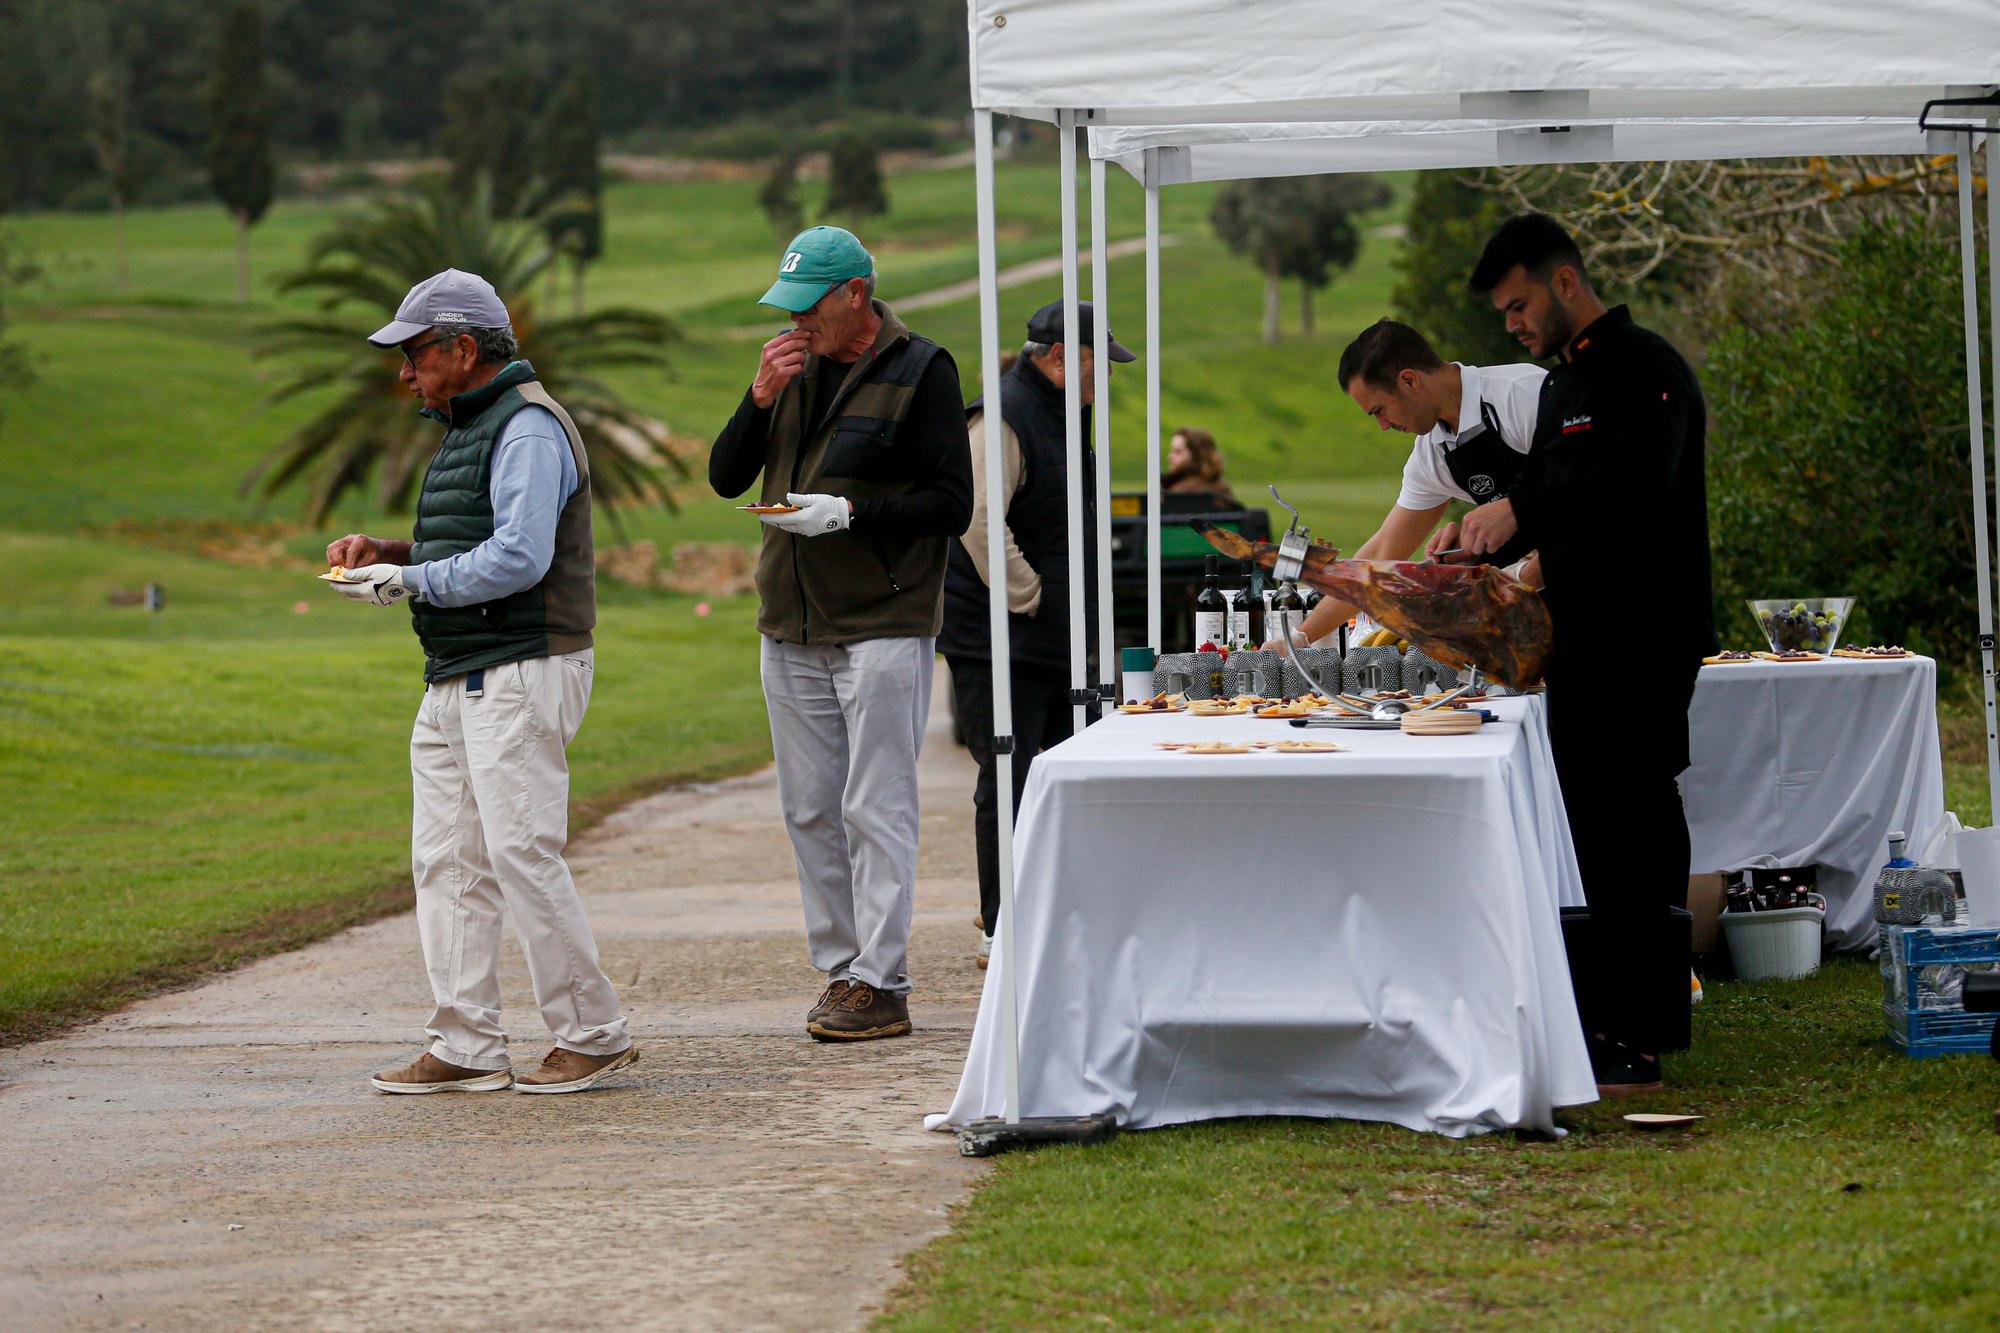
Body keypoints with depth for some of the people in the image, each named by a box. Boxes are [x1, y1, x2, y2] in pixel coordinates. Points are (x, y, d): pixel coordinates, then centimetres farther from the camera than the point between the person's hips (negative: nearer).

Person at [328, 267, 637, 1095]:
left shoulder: (528, 429, -12)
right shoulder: (468, 428, 21)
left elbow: (518, 559, -22)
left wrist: (412, 582, -16)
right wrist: (389, 552, 12)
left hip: (520, 675, -10)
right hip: (456, 682, 10)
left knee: (522, 855, -11)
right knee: (447, 862, 6)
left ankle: (592, 1036, -3)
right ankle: (466, 1049, 8)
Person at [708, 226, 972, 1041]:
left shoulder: (920, 372, -5)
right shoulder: (797, 367, 13)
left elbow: (952, 505, -8)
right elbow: (725, 478, 11)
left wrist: (852, 511, -18)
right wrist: (760, 399, -5)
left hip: (883, 627, -7)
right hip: (791, 628, 7)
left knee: (876, 810, -8)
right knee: (811, 812, 7)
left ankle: (880, 983, -8)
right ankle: (839, 970, 14)